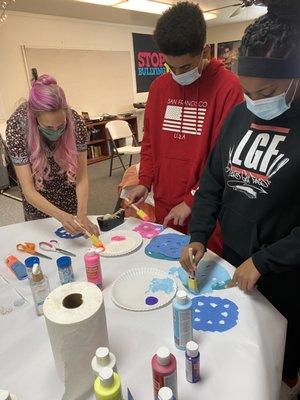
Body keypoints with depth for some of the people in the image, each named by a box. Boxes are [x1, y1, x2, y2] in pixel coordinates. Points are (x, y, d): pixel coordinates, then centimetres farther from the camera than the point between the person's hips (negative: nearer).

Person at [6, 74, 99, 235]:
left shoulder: (75, 122, -31)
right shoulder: (16, 127, -34)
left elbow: (82, 177, -26)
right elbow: (29, 190, -34)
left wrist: (82, 215, -41)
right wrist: (61, 216, -49)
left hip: (67, 182, 1)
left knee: (74, 229, 13)